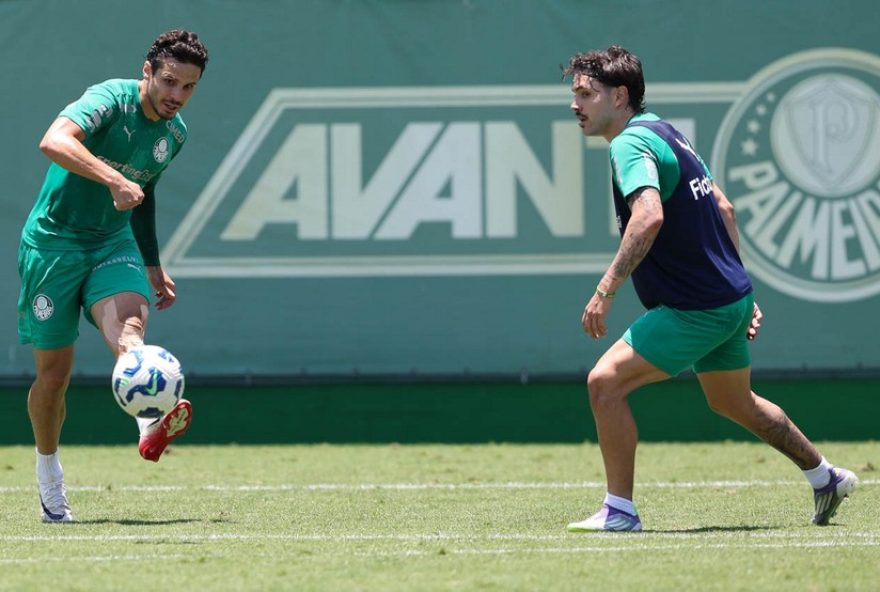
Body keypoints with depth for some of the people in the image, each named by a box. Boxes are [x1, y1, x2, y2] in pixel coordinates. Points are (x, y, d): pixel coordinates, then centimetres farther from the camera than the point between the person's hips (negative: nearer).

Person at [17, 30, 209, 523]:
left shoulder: (174, 133, 6)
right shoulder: (110, 100, -16)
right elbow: (54, 142, -36)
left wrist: (153, 266, 27)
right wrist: (115, 180, -47)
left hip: (113, 242, 4)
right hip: (54, 239, -4)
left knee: (130, 317, -30)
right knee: (54, 374, 1)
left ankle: (149, 426, -56)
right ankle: (49, 474, 26)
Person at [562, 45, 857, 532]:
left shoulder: (631, 142, -18)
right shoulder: (666, 134, 13)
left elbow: (650, 216, -36)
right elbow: (723, 208, 21)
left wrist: (605, 291, -36)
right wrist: (738, 289, 26)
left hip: (697, 309, -10)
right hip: (730, 298, 10)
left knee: (605, 381, -13)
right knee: (735, 404, 28)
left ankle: (620, 510, -9)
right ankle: (826, 478, 44)